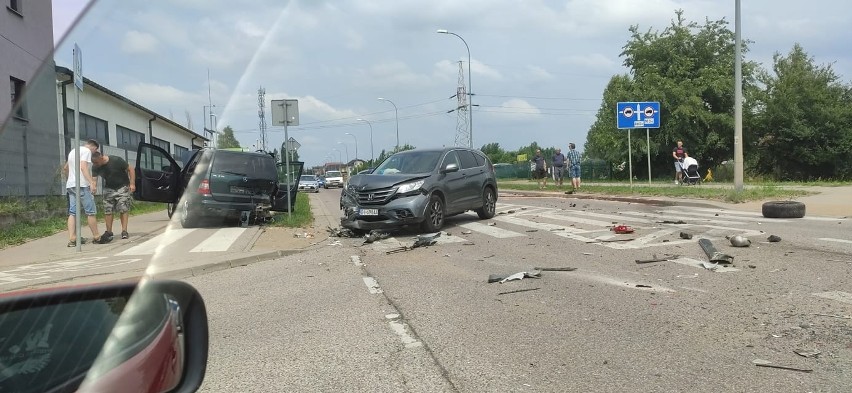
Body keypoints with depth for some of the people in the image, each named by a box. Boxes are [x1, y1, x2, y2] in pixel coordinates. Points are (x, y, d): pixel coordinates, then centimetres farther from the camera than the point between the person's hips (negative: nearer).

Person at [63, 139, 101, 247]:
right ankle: (96, 237, 3)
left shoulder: (73, 151, 23)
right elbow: (83, 167, -19)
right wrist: (92, 182, -25)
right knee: (91, 212, -1)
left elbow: (65, 168, 31)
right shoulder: (86, 151, -4)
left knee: (72, 213, 5)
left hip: (70, 185, 9)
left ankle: (72, 239, -1)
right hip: (82, 185, -9)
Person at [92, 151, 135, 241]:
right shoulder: (96, 168, -10)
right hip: (109, 189, 4)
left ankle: (124, 231, -8)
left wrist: (132, 184, -18)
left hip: (122, 187, -4)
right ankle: (109, 232, 5)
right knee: (107, 210, -2)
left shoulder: (116, 160, -22)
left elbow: (130, 169, -14)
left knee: (123, 209, -10)